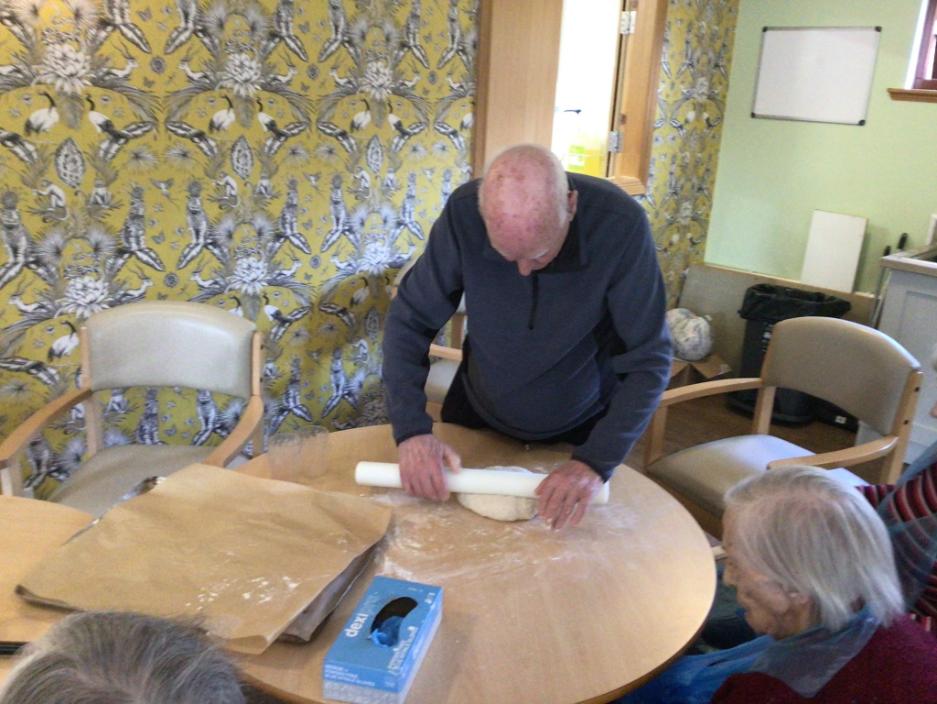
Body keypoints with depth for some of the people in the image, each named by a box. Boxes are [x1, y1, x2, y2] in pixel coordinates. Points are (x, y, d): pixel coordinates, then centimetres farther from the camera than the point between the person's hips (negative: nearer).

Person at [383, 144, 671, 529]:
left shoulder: (621, 224, -29)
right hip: (477, 414, 1)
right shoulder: (464, 212, -26)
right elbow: (409, 320, -18)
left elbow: (648, 359, -24)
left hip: (579, 429, -1)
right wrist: (411, 429, -28)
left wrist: (596, 461, -33)